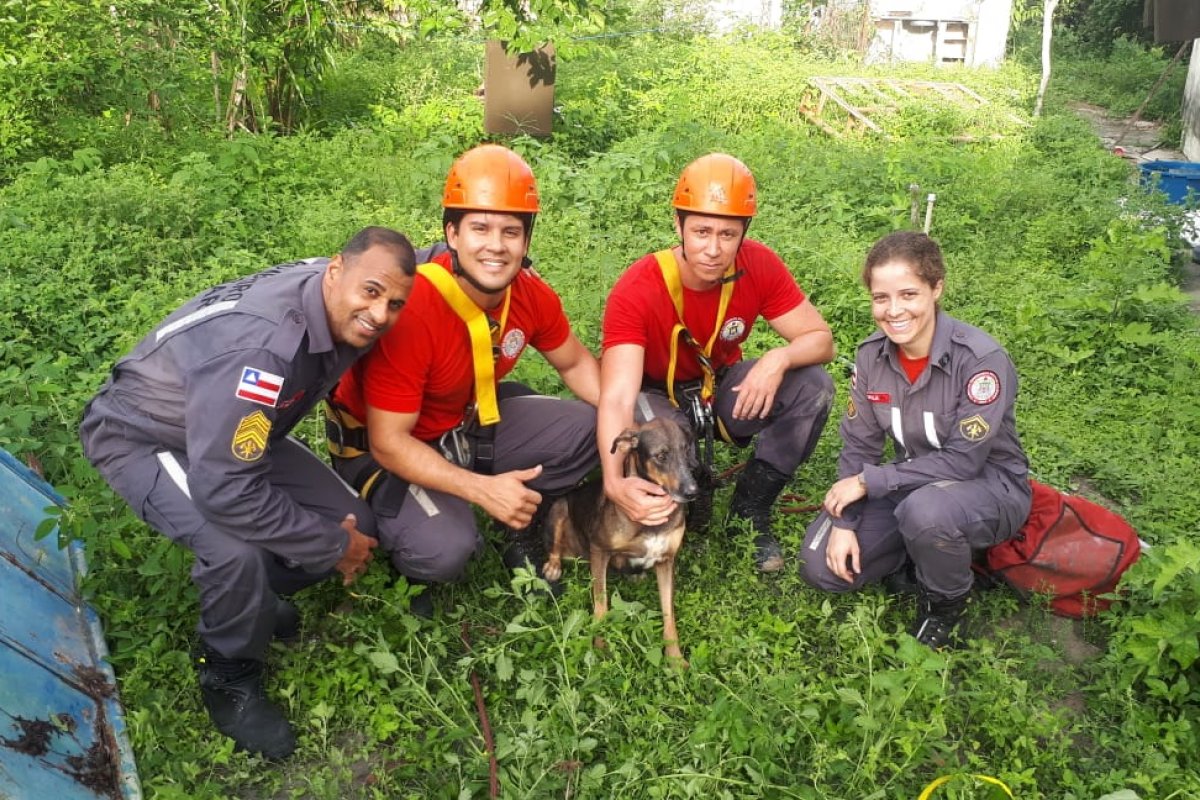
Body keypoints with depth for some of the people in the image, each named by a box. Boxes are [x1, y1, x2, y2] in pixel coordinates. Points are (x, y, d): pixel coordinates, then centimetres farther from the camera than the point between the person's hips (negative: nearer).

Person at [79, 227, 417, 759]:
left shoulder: (342, 305, -16)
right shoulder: (259, 346, -41)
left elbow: (413, 263, 9)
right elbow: (224, 489, -39)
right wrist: (331, 546, -28)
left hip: (233, 430, 7)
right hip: (141, 436, -7)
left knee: (356, 526, -6)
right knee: (238, 550, -34)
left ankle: (249, 594, 21)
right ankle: (228, 678, -3)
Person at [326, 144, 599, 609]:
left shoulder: (530, 294, -13)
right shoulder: (409, 311, -32)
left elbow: (575, 363, 6)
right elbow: (388, 441, -28)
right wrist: (482, 489, -36)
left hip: (471, 423, 6)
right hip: (385, 450, -6)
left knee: (590, 428, -9)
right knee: (445, 550, -31)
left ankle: (521, 529, 13)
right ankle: (406, 550, 7)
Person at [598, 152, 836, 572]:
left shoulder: (759, 266, -20)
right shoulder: (636, 291, -31)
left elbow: (820, 339, -12)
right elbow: (617, 399, -40)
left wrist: (779, 358, -37)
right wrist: (616, 480, -58)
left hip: (724, 390, 3)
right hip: (660, 399, -3)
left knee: (814, 387, -21)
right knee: (637, 424, -37)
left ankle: (750, 510, -3)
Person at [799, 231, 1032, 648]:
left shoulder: (981, 359, -26)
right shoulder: (871, 355, -9)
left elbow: (963, 460, -26)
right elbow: (858, 445, -3)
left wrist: (868, 481, -24)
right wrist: (845, 522, -14)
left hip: (989, 486, -5)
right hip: (914, 483, 5)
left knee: (926, 509, -39)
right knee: (823, 565, -9)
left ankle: (946, 603, -6)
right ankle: (922, 555, 15)